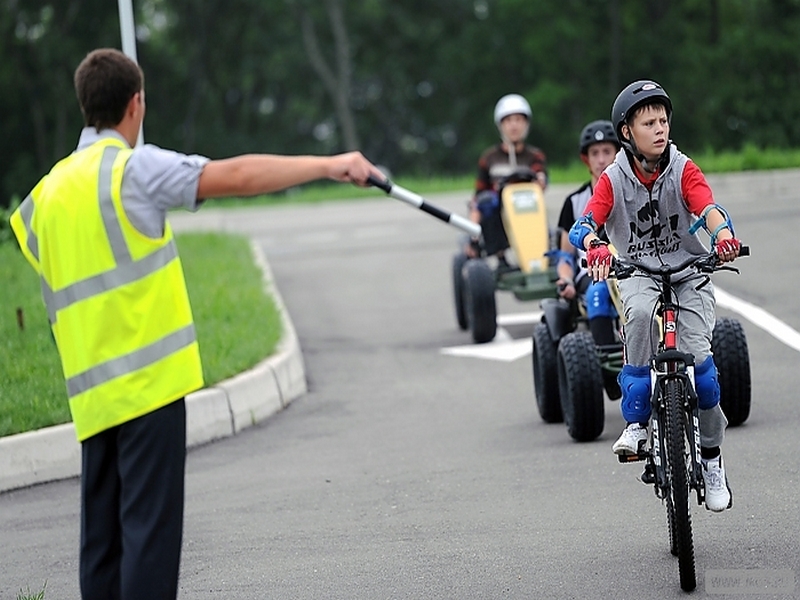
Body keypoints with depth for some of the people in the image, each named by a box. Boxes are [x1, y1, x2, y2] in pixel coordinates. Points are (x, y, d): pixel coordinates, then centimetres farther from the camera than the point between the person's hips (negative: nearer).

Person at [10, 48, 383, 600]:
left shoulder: (49, 190, 13)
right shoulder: (135, 168, -8)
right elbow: (235, 176, -19)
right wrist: (328, 165, -20)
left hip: (92, 394, 7)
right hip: (149, 384, -7)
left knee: (103, 539, 9)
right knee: (150, 533, -8)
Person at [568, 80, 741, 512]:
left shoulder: (683, 169, -4)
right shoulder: (613, 179, -5)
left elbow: (708, 207, -21)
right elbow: (584, 224, -17)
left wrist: (723, 235, -45)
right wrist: (594, 247, -42)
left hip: (689, 271, 0)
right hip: (637, 274, 0)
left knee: (697, 353, -19)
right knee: (640, 313, -36)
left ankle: (711, 456, 3)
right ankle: (636, 420, -23)